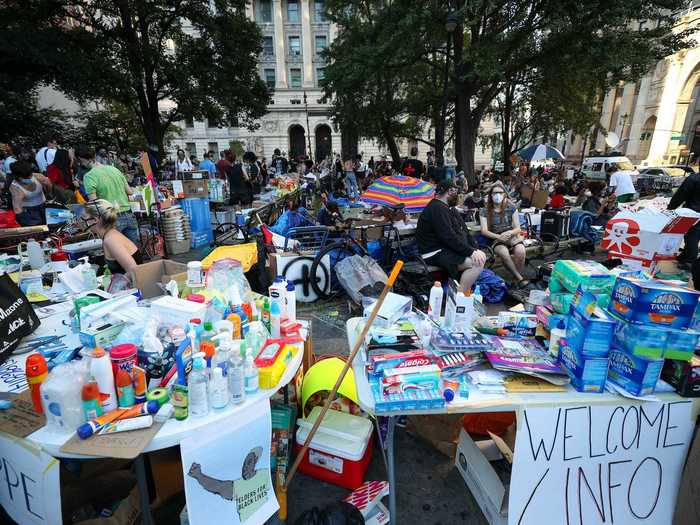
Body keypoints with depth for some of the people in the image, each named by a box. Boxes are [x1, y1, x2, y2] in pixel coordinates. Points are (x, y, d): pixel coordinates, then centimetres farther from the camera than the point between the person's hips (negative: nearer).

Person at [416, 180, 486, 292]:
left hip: (448, 249, 11)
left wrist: (476, 249, 0)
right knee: (476, 263, -20)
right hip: (435, 253, -11)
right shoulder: (437, 208, -17)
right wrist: (471, 252, -23)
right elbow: (449, 237, -25)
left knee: (482, 257, 8)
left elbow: (464, 230, 13)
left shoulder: (449, 208, 17)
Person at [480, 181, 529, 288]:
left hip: (512, 236, 1)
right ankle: (520, 278, -20)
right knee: (504, 252, -35)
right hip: (495, 239, -1)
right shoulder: (485, 211, 3)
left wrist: (509, 233, -19)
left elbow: (518, 228, 5)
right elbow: (484, 231, -7)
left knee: (520, 251, -32)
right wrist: (499, 236, -24)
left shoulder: (511, 208, 7)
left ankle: (517, 280, -15)